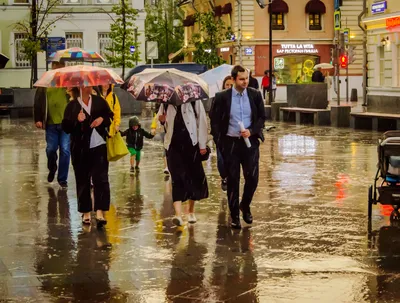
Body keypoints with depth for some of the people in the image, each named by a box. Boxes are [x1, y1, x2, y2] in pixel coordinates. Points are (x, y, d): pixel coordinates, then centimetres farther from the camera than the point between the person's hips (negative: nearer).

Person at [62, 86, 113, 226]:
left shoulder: (99, 101, 8)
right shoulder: (72, 105, 0)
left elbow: (110, 116, 16)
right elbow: (66, 127, -4)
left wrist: (102, 119, -4)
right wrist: (77, 120, -21)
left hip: (99, 146, 1)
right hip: (80, 149, -1)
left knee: (101, 178, -9)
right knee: (83, 180, 5)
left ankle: (100, 212, -12)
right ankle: (86, 212, 17)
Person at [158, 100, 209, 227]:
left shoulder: (193, 100, -2)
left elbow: (201, 120, -3)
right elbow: (161, 116, 23)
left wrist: (203, 144, -6)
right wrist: (161, 118, -4)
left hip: (192, 143, -1)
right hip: (174, 144, 1)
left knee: (193, 176, 8)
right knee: (177, 178, -8)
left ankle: (191, 211, 26)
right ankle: (178, 214, -16)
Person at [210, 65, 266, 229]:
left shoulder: (255, 95, 0)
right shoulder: (222, 97, -5)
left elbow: (262, 117, 5)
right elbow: (215, 121, 0)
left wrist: (251, 131, -12)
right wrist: (219, 142, -5)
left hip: (250, 142, 1)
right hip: (230, 143, -1)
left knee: (252, 178, -4)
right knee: (233, 180, 5)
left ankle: (245, 206, 24)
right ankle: (234, 215, 17)